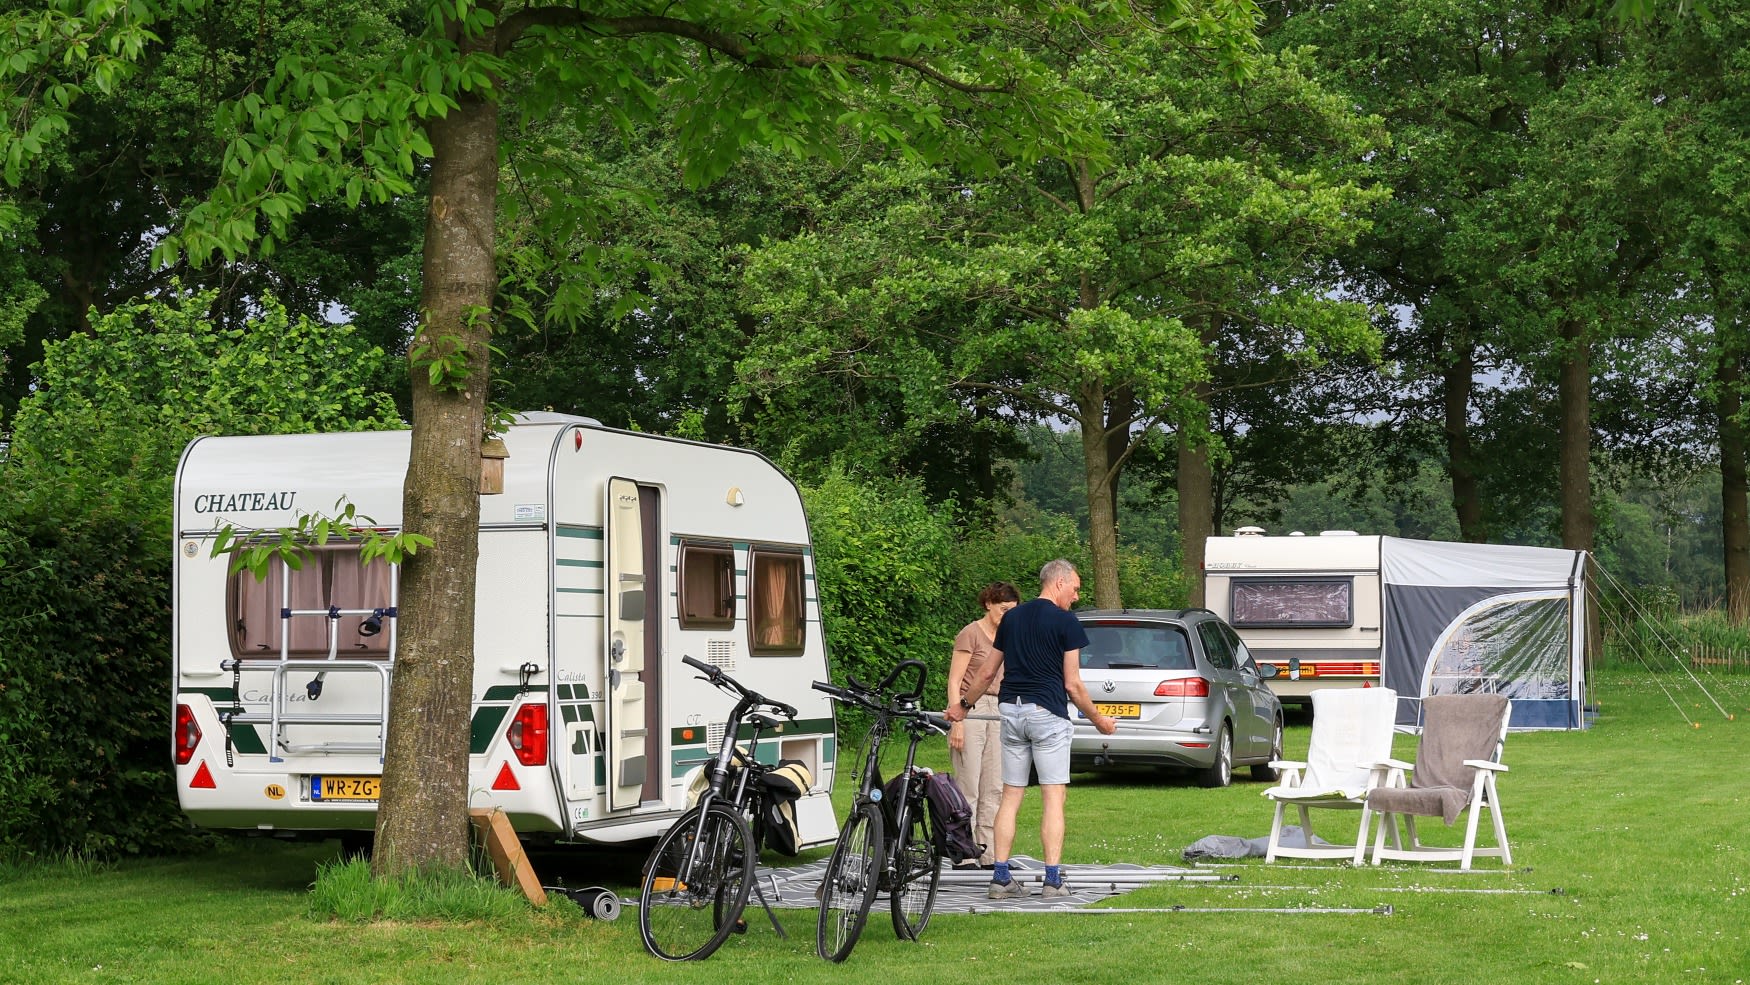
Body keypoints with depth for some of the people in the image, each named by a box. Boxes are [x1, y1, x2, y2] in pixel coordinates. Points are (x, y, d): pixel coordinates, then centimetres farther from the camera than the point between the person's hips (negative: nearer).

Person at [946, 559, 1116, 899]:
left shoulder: (1011, 618, 12)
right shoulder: (1066, 623, -5)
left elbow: (988, 673, 17)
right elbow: (1072, 684, -6)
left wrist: (963, 705, 32)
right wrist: (1098, 720, 7)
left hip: (1011, 711, 5)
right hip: (1048, 712, -5)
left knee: (1010, 797, 8)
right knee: (1053, 797, -3)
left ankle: (1001, 876, 5)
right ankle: (1053, 878, -8)